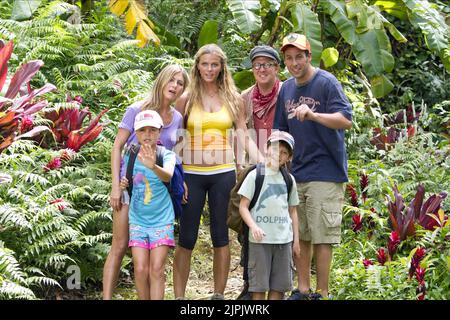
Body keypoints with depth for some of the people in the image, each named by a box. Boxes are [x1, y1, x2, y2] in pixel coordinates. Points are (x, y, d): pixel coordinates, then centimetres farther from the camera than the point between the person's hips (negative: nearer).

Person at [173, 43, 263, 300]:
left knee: (221, 235, 7)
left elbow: (244, 138, 7)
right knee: (187, 237, 1)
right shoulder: (187, 99, 5)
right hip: (192, 173, -1)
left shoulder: (233, 99, 8)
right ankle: (179, 295, 7)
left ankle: (219, 294, 16)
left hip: (223, 172, 1)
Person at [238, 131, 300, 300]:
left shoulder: (288, 179, 11)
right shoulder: (255, 175, -1)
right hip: (260, 239, -4)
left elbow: (292, 211, 16)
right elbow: (243, 206, -5)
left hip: (284, 239, 4)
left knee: (279, 285, 6)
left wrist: (296, 239, 12)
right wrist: (253, 226, -21)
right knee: (259, 285, -2)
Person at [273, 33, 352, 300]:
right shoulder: (287, 89, 12)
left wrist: (312, 115, -31)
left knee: (322, 236, -4)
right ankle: (303, 290, 19)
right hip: (295, 173, 7)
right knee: (300, 236, 10)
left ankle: (322, 293, 4)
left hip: (325, 174, -6)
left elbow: (346, 120, -18)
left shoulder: (327, 83, -8)